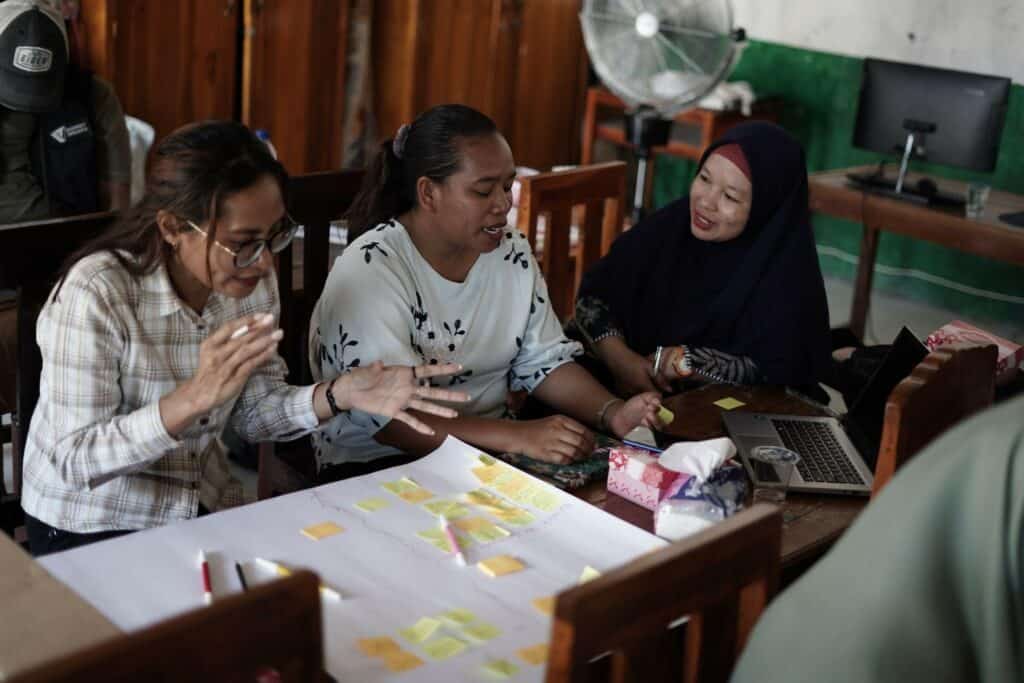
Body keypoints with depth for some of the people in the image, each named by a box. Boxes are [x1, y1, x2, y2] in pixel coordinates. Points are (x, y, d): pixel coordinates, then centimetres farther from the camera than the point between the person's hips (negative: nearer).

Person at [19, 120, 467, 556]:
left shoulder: (251, 279, -6)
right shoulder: (96, 294, -25)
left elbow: (253, 415, 0)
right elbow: (74, 459, -26)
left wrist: (339, 395, -18)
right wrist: (194, 397, -39)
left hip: (207, 508, 5)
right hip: (89, 528, -5)